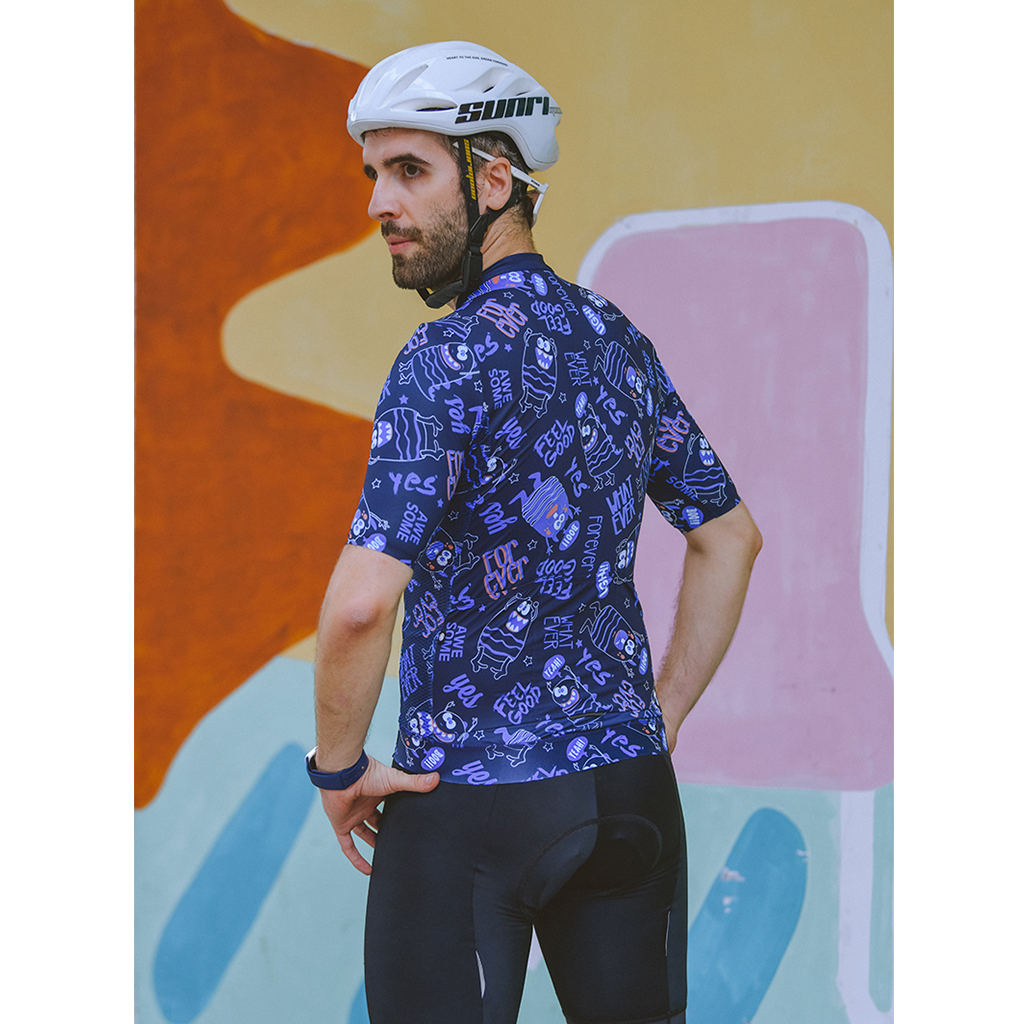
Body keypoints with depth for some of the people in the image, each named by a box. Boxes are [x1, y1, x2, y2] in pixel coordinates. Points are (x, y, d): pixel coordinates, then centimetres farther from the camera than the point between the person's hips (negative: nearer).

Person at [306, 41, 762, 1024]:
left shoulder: (447, 360, -17)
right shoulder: (617, 340, 6)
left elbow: (362, 601, -27)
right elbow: (731, 537, 17)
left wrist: (338, 765, -11)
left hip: (466, 798, -7)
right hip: (627, 788, 7)